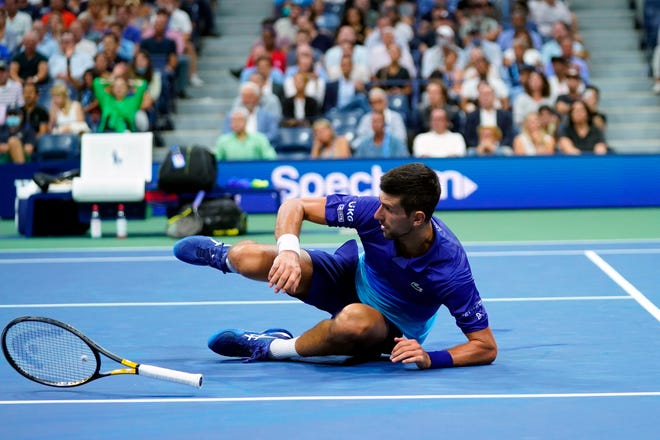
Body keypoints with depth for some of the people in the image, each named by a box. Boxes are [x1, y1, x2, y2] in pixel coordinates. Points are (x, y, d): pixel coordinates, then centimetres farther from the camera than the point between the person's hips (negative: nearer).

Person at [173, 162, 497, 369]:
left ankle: (273, 348, -12)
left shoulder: (450, 269, -35)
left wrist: (430, 359, -42)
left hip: (392, 330, -3)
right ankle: (223, 255, 25)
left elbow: (486, 347, -27)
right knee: (246, 257, -17)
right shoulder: (373, 210, -27)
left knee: (354, 321, -43)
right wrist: (288, 250, -38)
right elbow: (295, 206, -18)